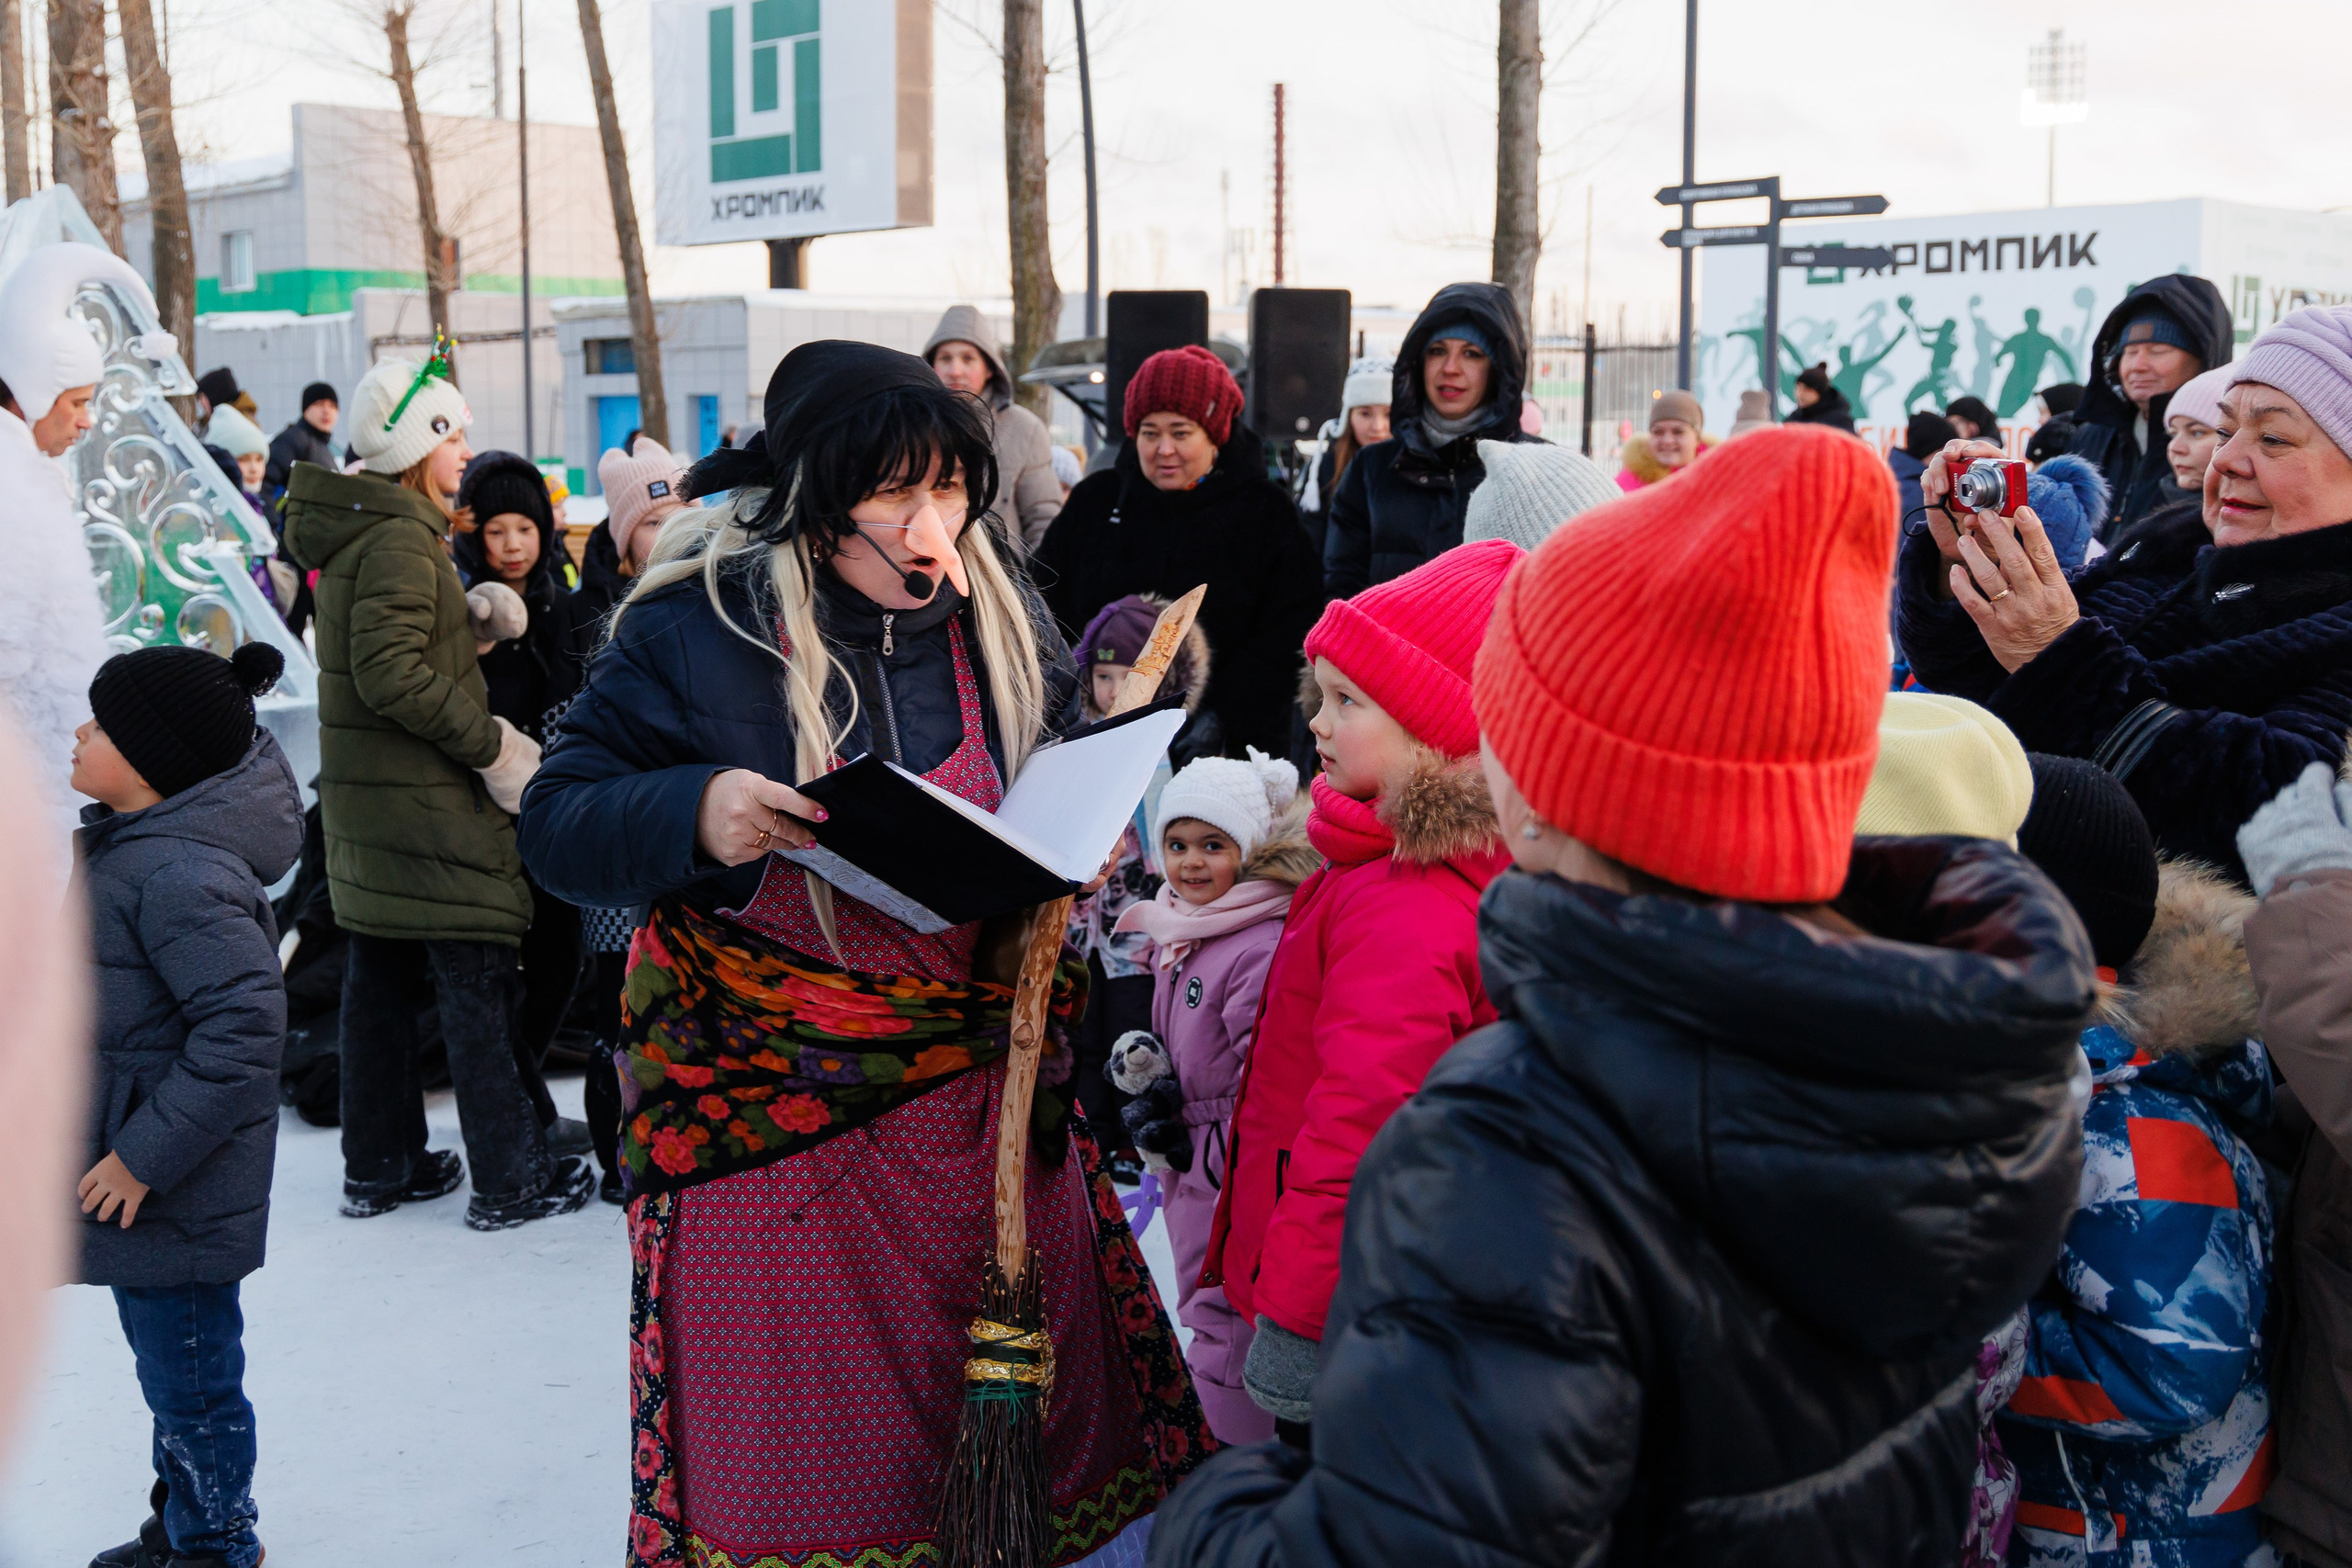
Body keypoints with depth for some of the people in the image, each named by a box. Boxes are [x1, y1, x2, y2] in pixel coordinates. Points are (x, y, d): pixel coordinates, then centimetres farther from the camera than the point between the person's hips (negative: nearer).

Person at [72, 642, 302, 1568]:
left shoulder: (180, 875, -26)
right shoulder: (129, 842, 7)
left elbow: (245, 1027, -31)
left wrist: (146, 1158, -26)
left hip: (171, 1191, -10)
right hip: (132, 1165, 10)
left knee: (187, 1372, 7)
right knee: (169, 1362, 24)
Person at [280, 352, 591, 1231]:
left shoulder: (352, 531, 14)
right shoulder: (399, 538, -16)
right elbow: (391, 671, -25)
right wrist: (492, 743, -19)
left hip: (365, 797, 10)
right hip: (424, 800, -10)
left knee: (382, 979, 14)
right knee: (479, 984, -4)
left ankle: (379, 1165, 22)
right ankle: (512, 1179, 2)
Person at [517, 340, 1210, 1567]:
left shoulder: (991, 614, 3)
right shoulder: (699, 626, -10)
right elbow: (556, 823, -10)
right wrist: (694, 814, -29)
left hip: (974, 1084, 4)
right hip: (766, 1102, -3)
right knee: (794, 1440, 7)